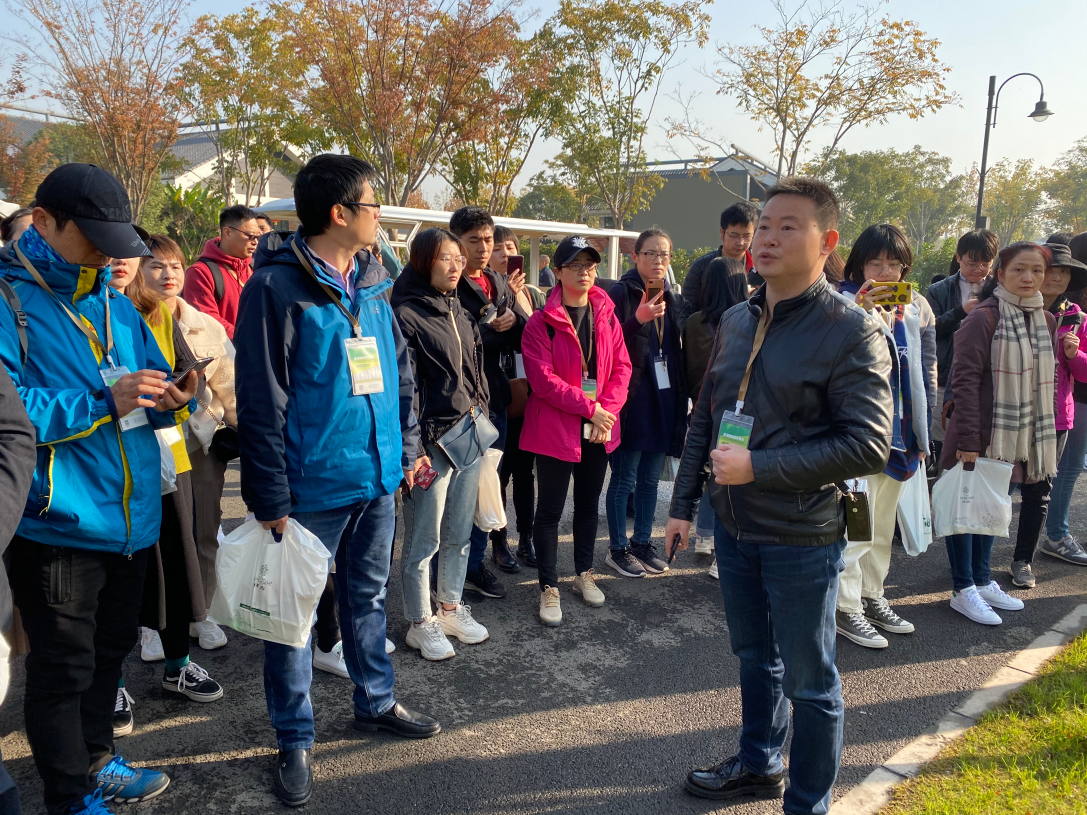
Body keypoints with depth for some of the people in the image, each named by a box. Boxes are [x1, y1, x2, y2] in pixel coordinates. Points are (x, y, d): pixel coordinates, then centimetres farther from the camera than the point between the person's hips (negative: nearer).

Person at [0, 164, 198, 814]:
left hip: (133, 515, 7)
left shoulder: (114, 303, 10)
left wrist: (170, 400, -8)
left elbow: (150, 377, 15)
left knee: (110, 649, 22)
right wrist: (104, 403, -25)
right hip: (57, 523, -7)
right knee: (64, 665, 6)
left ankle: (96, 761, 42)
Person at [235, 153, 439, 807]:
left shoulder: (372, 285, 8)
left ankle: (377, 700, 40)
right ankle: (295, 740, 25)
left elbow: (400, 373, 16)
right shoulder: (277, 287, -14)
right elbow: (261, 403, -15)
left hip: (378, 480, 7)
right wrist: (270, 498, -15)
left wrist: (409, 446, 12)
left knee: (368, 596, 21)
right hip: (311, 487, -6)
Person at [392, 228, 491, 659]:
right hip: (432, 440, -7)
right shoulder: (405, 314, -11)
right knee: (424, 542, 4)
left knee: (459, 534, 16)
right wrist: (413, 448, -17)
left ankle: (451, 609, 31)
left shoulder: (458, 309, 13)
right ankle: (421, 624, 18)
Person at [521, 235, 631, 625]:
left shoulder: (607, 316, 7)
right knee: (550, 509, 3)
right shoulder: (542, 322, -9)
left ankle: (584, 574, 33)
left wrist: (608, 409, -10)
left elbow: (621, 368, 4)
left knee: (589, 504, 17)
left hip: (600, 429, 5)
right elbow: (542, 378, -16)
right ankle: (549, 588, 15)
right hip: (555, 428, -5)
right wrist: (589, 407, -18)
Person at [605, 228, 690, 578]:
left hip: (664, 400, 6)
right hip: (632, 400, -6)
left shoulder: (674, 300, 12)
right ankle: (619, 549, 15)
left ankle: (643, 543, 26)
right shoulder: (621, 293, -7)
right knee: (624, 479, 2)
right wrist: (637, 320, -28)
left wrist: (683, 398, 11)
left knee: (650, 478, 14)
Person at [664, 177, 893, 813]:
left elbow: (869, 445, -21)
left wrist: (757, 468, -23)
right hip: (735, 525, 6)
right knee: (754, 655, 23)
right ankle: (758, 764, 45)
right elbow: (704, 419, 12)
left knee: (810, 681, 10)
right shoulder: (736, 321, 5)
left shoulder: (853, 331, -15)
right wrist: (685, 503, 12)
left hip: (803, 538, -6)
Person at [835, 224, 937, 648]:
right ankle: (847, 608, 10)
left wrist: (922, 432, 11)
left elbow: (926, 375, 13)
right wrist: (861, 311, -33)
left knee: (883, 525, 17)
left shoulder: (917, 310, 9)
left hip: (899, 434, 7)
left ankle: (872, 597, 31)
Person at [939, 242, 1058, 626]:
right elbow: (965, 379, -16)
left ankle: (982, 580, 29)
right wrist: (967, 439, -20)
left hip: (1024, 435, 7)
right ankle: (963, 590, 13)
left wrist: (1044, 434, 9)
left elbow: (1047, 380, 15)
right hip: (982, 432, -7)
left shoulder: (1045, 320, 10)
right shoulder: (984, 318, -12)